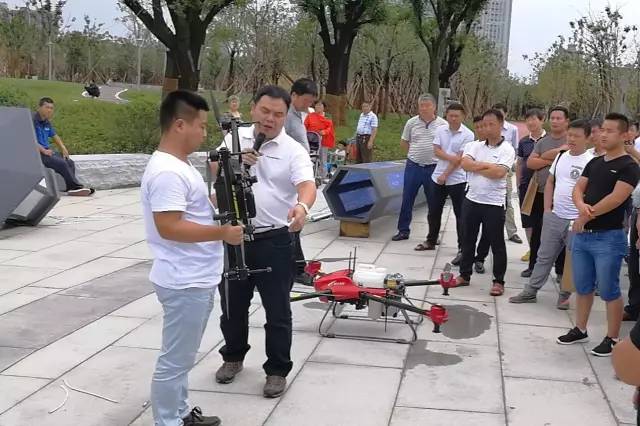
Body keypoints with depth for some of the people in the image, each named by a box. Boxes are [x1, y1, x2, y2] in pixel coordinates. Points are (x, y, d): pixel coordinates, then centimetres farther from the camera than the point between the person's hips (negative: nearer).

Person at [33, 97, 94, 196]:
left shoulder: (46, 122, 15)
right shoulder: (33, 120, -13)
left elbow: (54, 136, 27)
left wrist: (63, 148, 12)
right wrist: (44, 151, -22)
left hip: (47, 151, 9)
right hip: (37, 153, -9)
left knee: (70, 163, -4)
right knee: (62, 163, -23)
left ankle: (71, 188, -12)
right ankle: (76, 187, -14)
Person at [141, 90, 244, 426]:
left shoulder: (180, 165, 12)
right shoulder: (166, 172, -22)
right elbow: (169, 227, -27)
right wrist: (222, 232, -23)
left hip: (195, 280, 11)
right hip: (184, 283, -11)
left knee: (182, 358, 22)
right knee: (174, 361, 1)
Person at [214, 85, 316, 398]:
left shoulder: (293, 150, -7)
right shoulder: (235, 138, 5)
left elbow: (307, 185, -22)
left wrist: (302, 207, -44)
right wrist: (236, 161, -16)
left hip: (274, 240, -3)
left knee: (277, 310, 5)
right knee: (232, 304, 17)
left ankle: (278, 370, 20)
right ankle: (233, 356, 38)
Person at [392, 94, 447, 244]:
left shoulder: (443, 124, -4)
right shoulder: (412, 122, 1)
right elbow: (403, 142, 13)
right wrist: (415, 155, 9)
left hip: (434, 168, -1)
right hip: (413, 166, 2)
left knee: (433, 203, 7)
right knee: (407, 199, 8)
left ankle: (433, 237, 17)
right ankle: (403, 230, 21)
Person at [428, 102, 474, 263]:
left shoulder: (467, 135, -11)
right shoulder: (440, 130, 4)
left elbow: (459, 159, -14)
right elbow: (436, 151, -3)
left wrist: (445, 175, -14)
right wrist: (451, 157, -20)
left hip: (457, 179, -5)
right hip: (438, 177, 5)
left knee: (460, 214, -2)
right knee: (434, 211, 16)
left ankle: (462, 249, 3)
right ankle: (431, 240, 33)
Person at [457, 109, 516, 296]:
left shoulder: (507, 150, -5)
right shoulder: (475, 146, 8)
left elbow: (499, 173, -20)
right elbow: (465, 164, -9)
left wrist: (476, 167, -10)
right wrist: (487, 165, -13)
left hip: (494, 203, -5)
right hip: (472, 199, 5)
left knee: (497, 243, 5)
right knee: (467, 240, 14)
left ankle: (499, 281, 15)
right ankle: (464, 275, 27)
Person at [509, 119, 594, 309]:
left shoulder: (591, 162, -11)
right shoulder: (561, 156, 9)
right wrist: (547, 209, 9)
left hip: (576, 221, -6)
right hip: (554, 217, 6)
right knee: (544, 256, 13)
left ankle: (565, 296, 22)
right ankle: (530, 291, 21)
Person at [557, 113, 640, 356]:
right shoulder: (594, 163, 13)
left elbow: (616, 198, -20)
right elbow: (577, 189, 8)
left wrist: (586, 216, -14)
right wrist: (581, 205, -15)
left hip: (608, 238, -7)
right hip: (582, 235, 7)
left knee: (609, 291, 1)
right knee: (583, 287, 16)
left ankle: (612, 339, 12)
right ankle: (580, 330, 28)